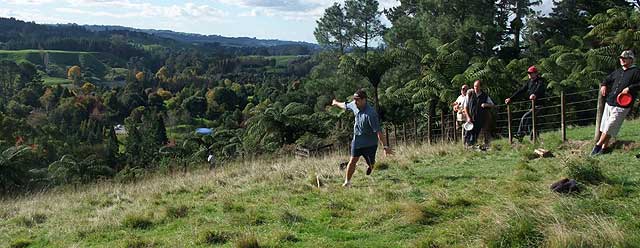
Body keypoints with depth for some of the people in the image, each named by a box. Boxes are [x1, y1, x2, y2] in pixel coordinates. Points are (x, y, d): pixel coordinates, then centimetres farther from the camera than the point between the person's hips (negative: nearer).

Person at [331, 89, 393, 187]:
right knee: (353, 160, 5)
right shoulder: (354, 105, -5)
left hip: (369, 143, -6)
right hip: (357, 140, 6)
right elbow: (345, 106, 20)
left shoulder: (370, 113, -29)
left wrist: (385, 146, -32)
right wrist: (336, 103, 41)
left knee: (371, 165, -1)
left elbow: (378, 131, -31)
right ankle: (347, 181, 13)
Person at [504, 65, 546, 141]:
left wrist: (535, 94, -52)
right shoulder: (530, 82, 15)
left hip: (538, 105, -8)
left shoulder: (541, 81, -7)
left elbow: (539, 88, -29)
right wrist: (510, 98, 8)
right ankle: (533, 139, 11)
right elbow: (521, 91, 14)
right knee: (529, 122, 6)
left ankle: (520, 135, -13)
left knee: (525, 117, -19)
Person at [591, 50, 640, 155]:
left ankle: (598, 145, 1)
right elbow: (608, 79, 32)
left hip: (621, 106, -7)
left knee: (609, 127, -8)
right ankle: (604, 147, 17)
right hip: (609, 103, 7)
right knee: (605, 126, 8)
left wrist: (629, 88, -25)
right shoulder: (617, 71, 18)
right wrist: (603, 85, 12)